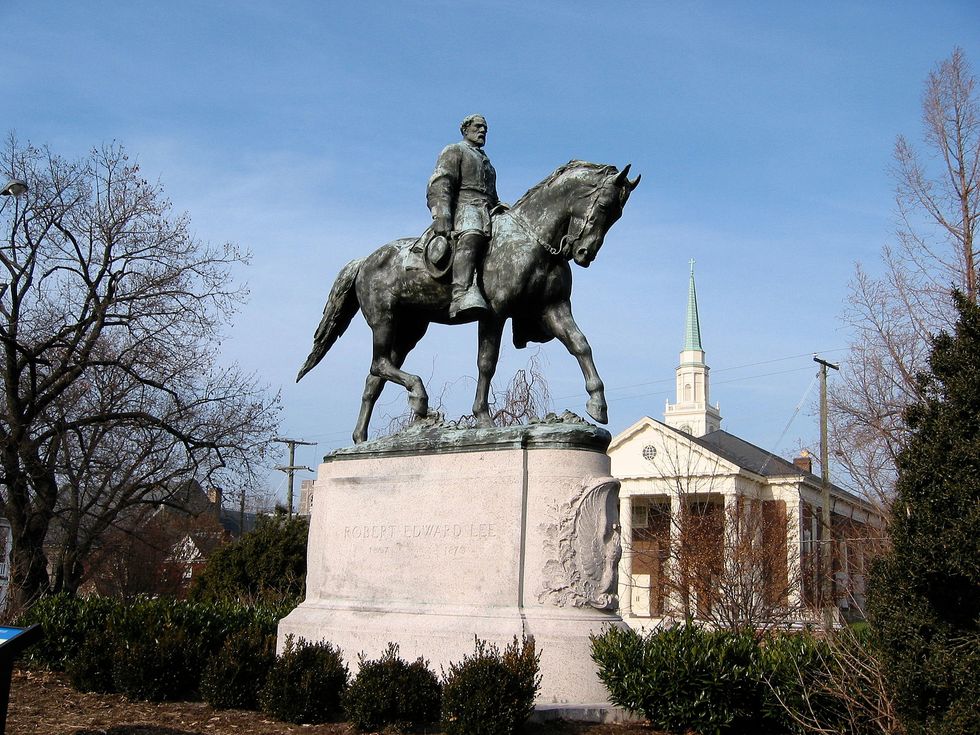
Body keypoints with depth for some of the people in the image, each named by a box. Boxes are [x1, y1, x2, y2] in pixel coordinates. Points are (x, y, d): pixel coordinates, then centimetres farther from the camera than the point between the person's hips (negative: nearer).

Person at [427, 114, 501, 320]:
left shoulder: (486, 162, 38)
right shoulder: (454, 151, 14)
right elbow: (439, 185, -3)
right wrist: (441, 217, -19)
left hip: (488, 213, 9)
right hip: (463, 206, -9)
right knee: (471, 234, -40)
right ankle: (463, 295, -63)